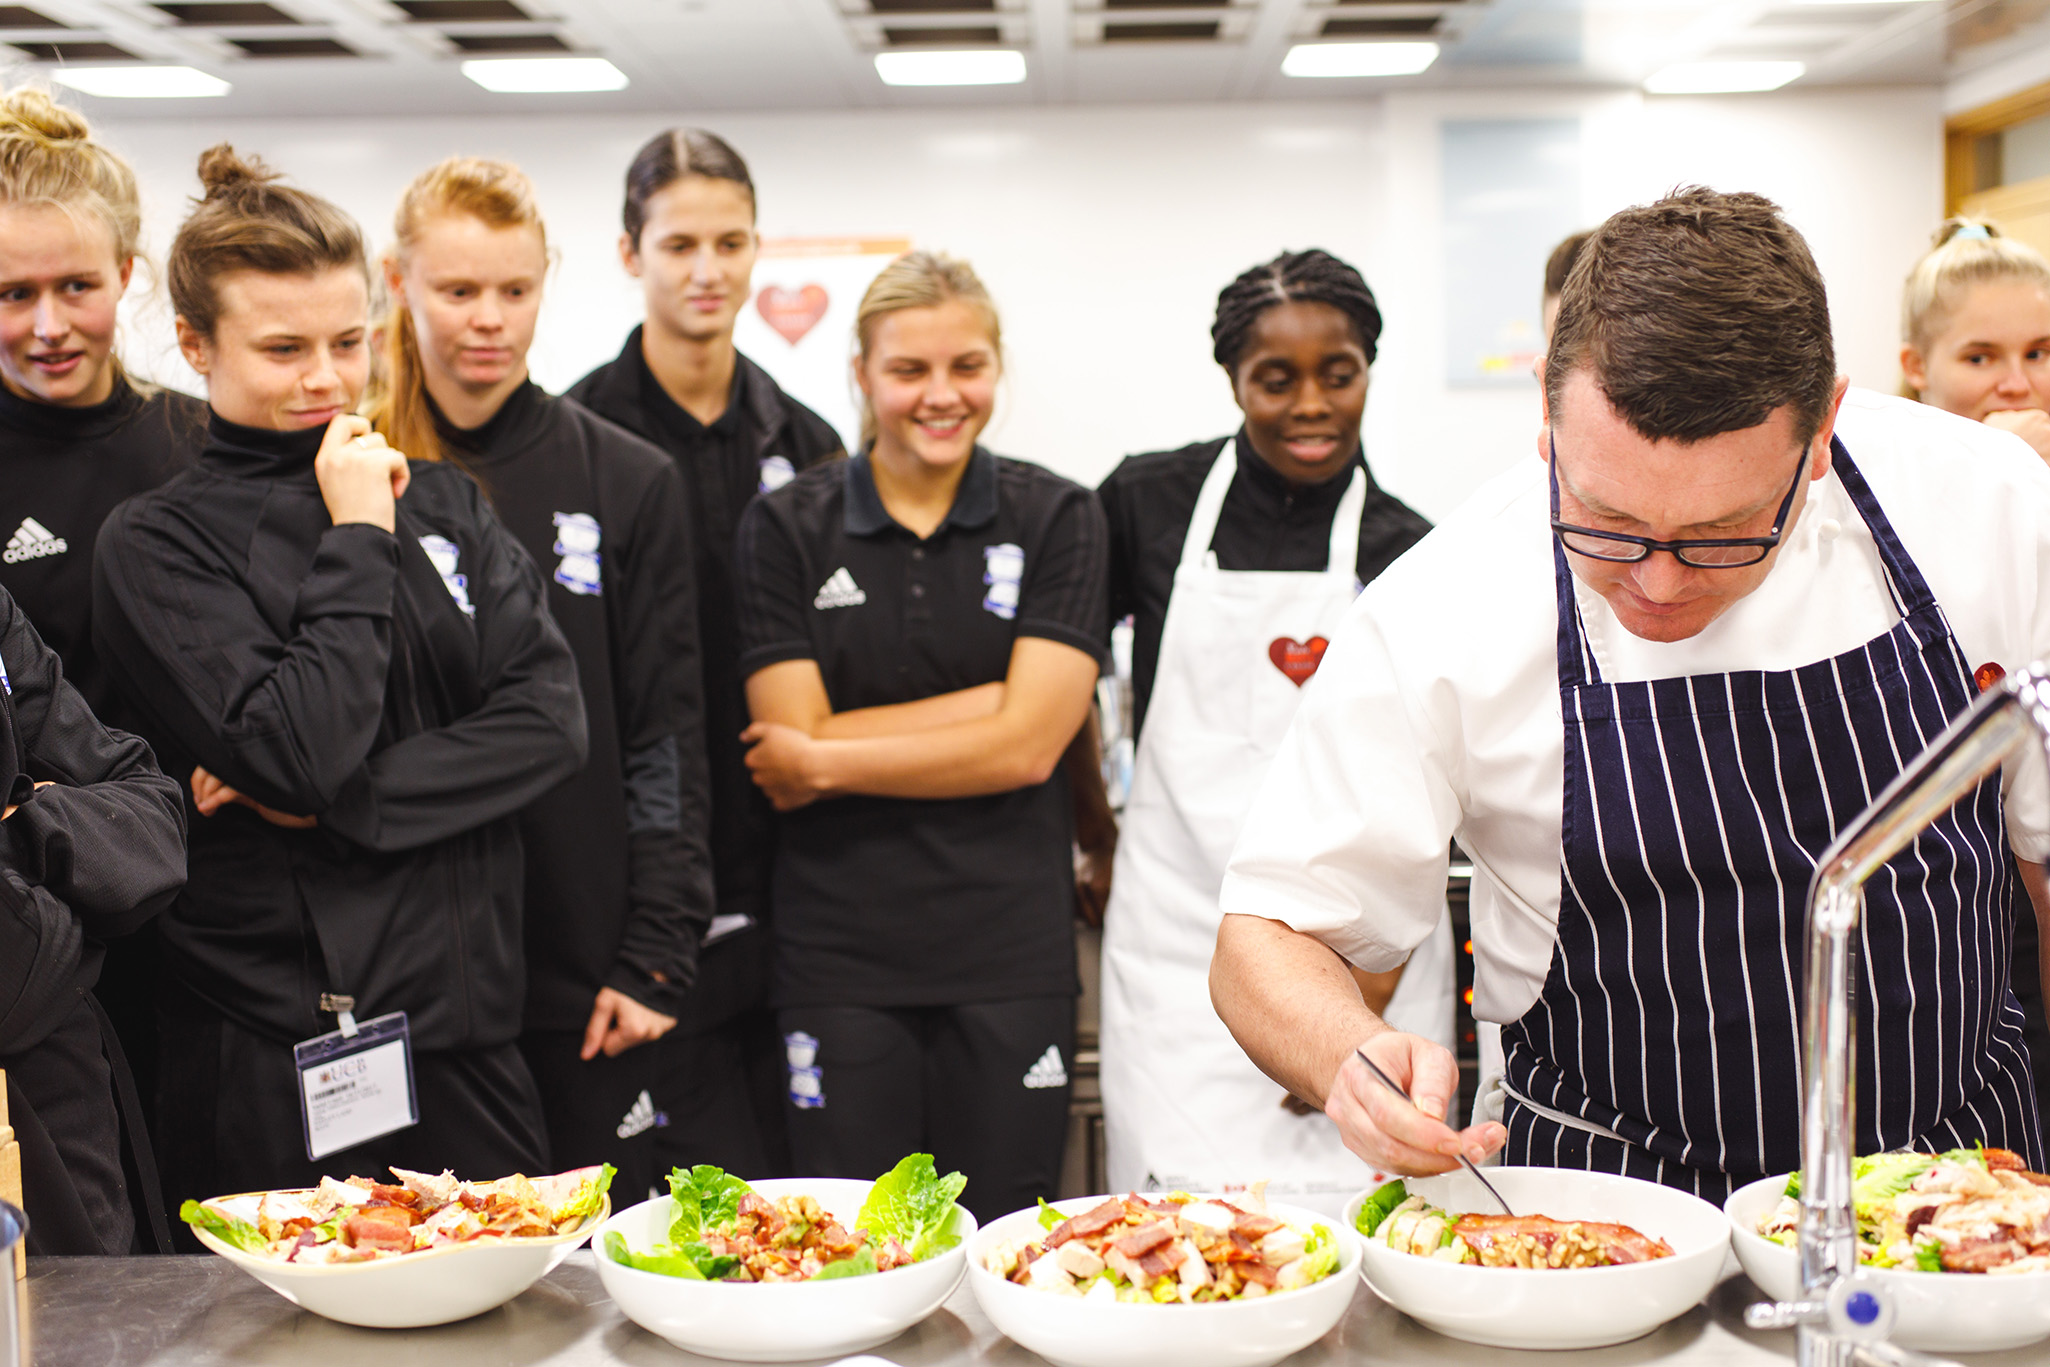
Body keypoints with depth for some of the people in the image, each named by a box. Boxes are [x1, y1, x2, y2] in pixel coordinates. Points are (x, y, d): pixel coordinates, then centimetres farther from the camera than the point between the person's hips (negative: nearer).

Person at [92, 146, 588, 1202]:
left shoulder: (444, 503, 10)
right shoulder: (154, 546, -4)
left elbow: (551, 718, -1)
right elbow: (298, 751, -17)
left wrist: (334, 801, -11)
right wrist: (357, 540, -10)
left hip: (471, 1035, 4)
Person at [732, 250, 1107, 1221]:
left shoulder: (1056, 519, 3)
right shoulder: (785, 529, 3)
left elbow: (1027, 745, -7)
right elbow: (791, 739, -7)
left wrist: (828, 761, -7)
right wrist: (1008, 695, -11)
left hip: (1011, 950, 0)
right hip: (840, 954, 0)